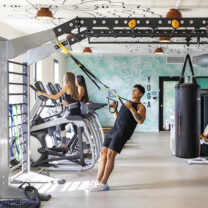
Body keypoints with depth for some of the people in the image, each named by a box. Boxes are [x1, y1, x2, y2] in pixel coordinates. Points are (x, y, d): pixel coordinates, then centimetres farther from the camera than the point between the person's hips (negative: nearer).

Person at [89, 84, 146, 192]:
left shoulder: (140, 107, 5)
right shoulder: (127, 103, 29)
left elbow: (140, 120, -15)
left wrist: (130, 107, -17)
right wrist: (115, 109, 16)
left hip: (123, 131, -8)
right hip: (114, 128, 8)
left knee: (110, 155, -15)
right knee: (103, 153, 1)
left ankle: (103, 184, -10)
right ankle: (98, 181, 7)